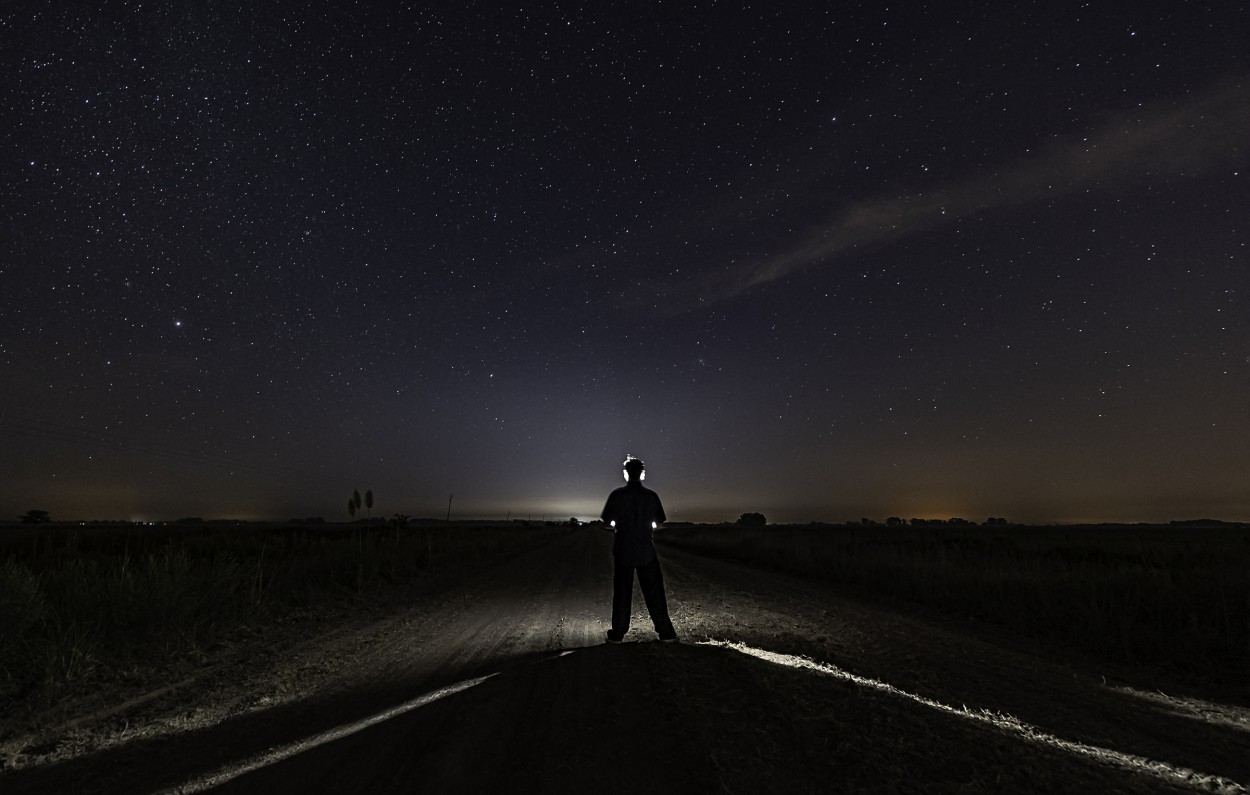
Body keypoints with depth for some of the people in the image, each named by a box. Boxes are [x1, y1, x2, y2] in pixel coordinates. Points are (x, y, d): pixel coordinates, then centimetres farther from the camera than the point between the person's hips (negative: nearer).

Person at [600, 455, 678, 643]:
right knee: (654, 592, 8)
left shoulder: (617, 495, -8)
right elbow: (658, 524, 2)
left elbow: (607, 523, -4)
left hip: (622, 552, 0)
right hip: (646, 552, 0)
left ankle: (617, 633, 16)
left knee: (621, 593, 9)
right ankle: (666, 632, 12)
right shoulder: (651, 496, -5)